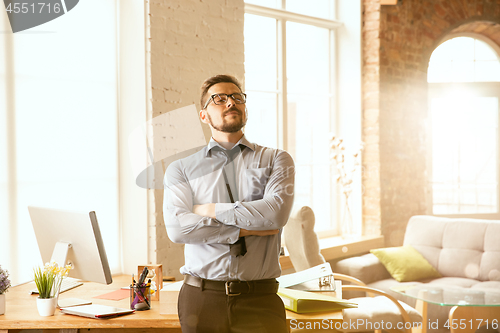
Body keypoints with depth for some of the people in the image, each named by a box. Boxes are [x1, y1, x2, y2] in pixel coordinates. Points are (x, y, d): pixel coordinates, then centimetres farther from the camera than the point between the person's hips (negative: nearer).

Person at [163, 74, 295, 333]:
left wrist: (213, 210, -6)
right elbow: (177, 228, -9)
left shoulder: (275, 160, 7)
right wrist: (247, 229, -10)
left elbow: (276, 212, -11)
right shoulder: (181, 169, 7)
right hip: (201, 298, 0)